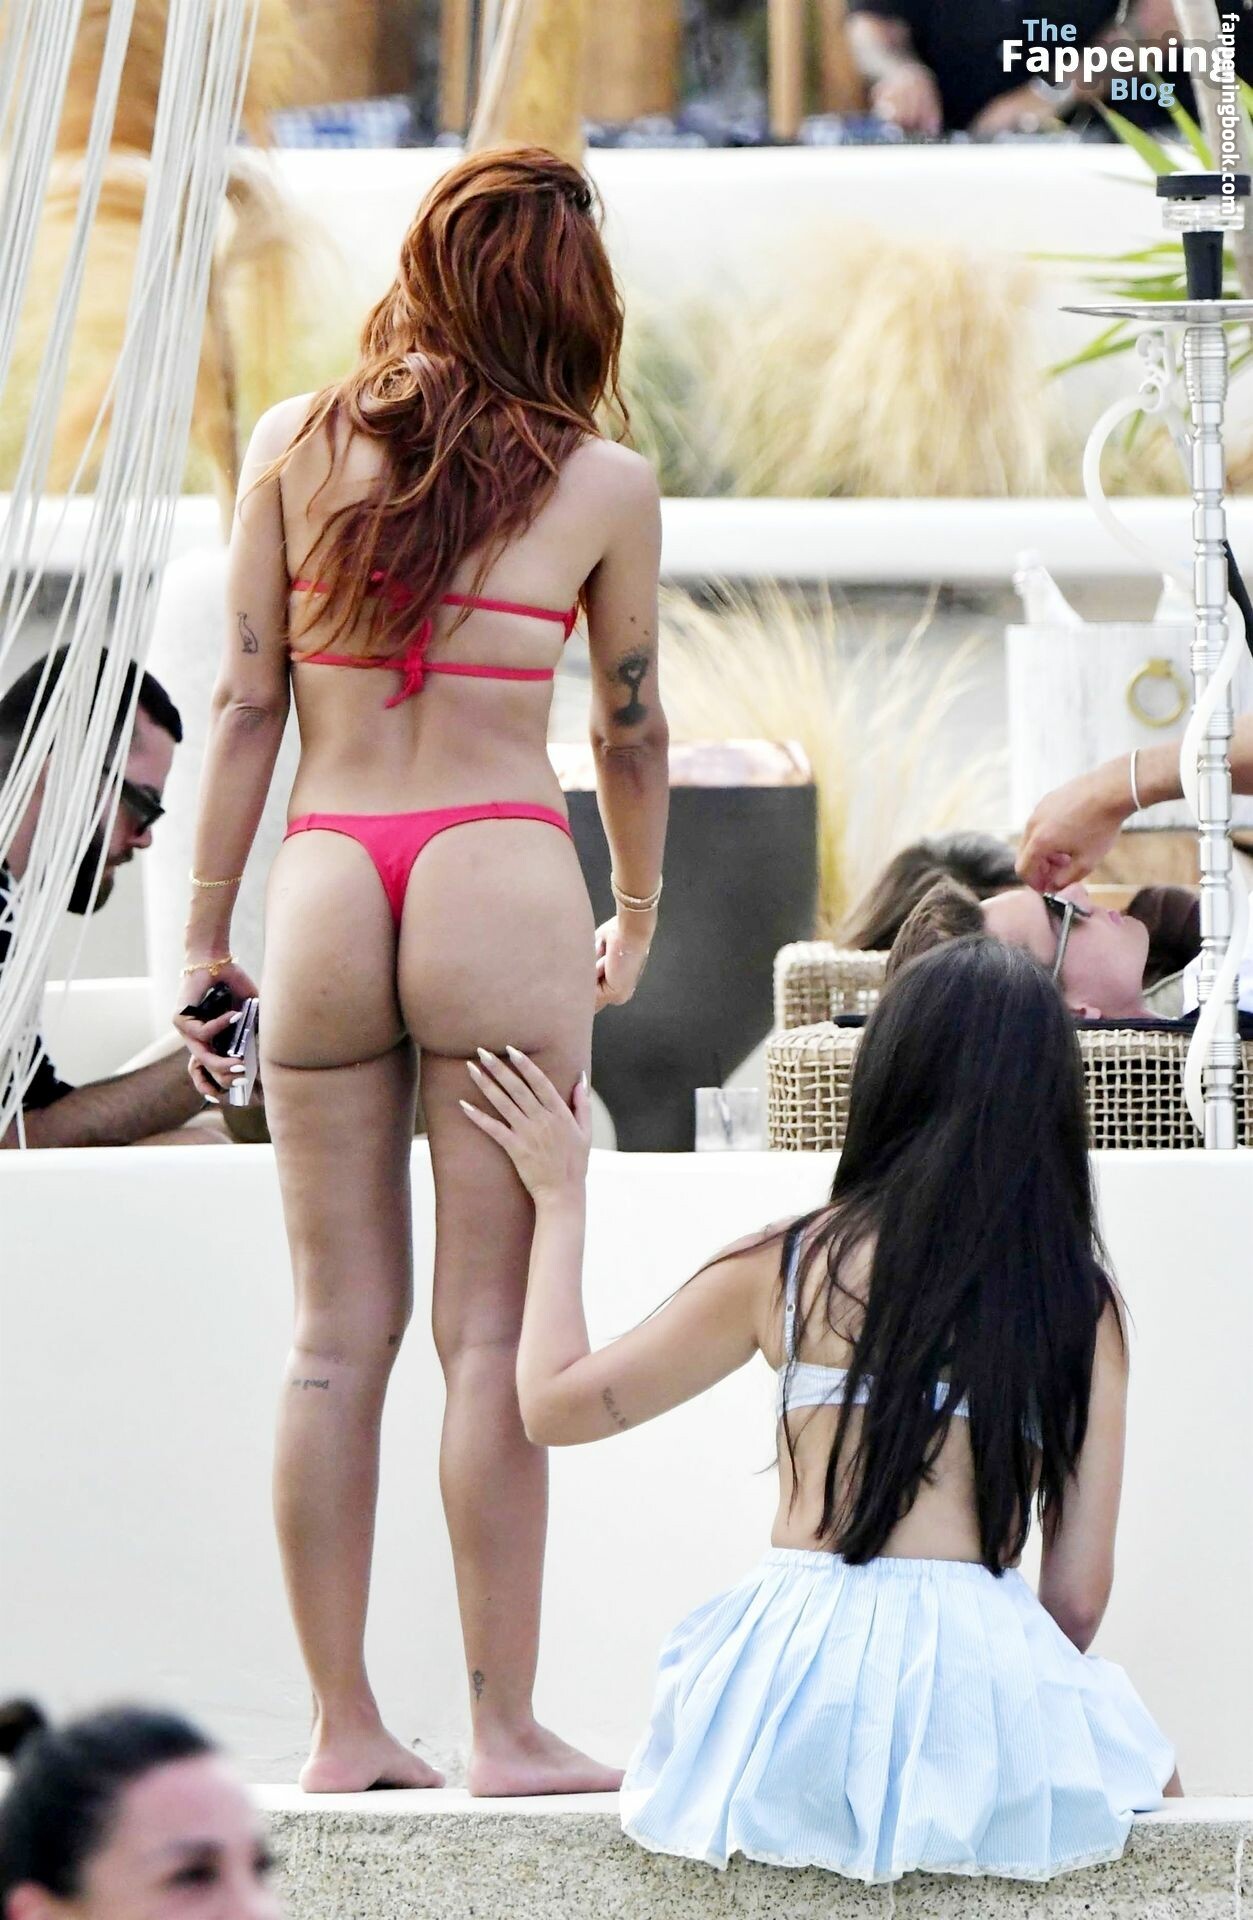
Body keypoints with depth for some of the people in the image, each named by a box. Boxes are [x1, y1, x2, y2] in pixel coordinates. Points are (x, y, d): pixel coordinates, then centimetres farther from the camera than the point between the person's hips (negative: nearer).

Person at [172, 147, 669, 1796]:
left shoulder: (293, 446, 7)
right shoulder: (603, 483, 4)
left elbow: (245, 703, 5)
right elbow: (631, 733, 14)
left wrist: (205, 933, 10)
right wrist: (637, 926, 30)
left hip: (323, 889, 2)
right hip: (501, 883, -2)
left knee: (340, 1333, 6)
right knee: (497, 1331, -1)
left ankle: (345, 1725, 7)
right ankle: (505, 1726, 0)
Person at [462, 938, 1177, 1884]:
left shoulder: (792, 1262, 1)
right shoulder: (1082, 1300, 3)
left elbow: (555, 1403, 10)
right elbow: (1079, 1593, 2)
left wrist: (560, 1200, 22)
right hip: (982, 1657, -1)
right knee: (1149, 1780, 32)